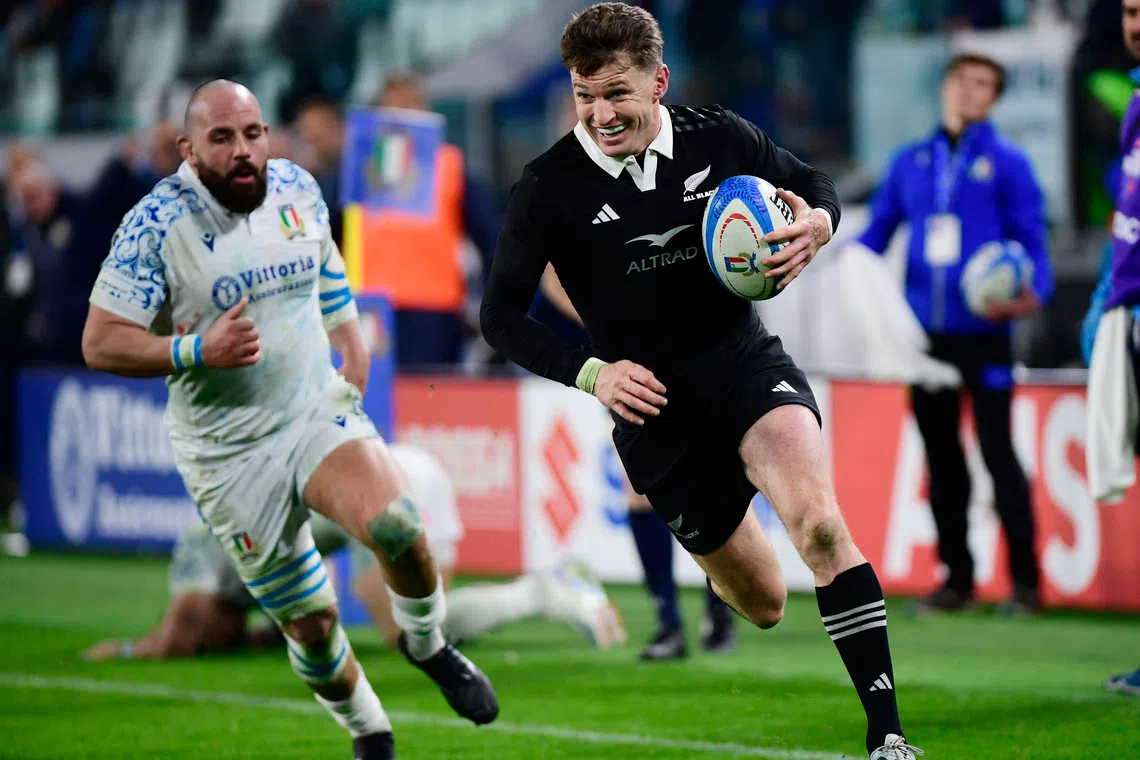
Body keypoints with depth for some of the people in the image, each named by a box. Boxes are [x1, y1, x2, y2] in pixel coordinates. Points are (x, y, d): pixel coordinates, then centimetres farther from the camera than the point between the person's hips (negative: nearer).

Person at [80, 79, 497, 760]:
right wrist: (197, 351, -28)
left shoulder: (297, 188, 1)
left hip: (320, 411, 3)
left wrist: (349, 333, 17)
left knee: (397, 527, -26)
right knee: (310, 623, 0)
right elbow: (100, 344, -15)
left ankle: (428, 646, 2)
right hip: (230, 455, -3)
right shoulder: (156, 226, -15)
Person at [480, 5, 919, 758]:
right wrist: (591, 372, -17)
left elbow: (813, 183, 12)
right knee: (761, 602, 10)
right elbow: (502, 314, -4)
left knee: (818, 521, -29)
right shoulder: (550, 187, -10)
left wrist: (818, 225, -13)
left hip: (746, 363, 0)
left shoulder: (718, 137, -5)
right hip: (655, 406, 0)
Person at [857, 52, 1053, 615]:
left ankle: (1024, 580, 0)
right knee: (941, 457, 9)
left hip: (983, 331, -4)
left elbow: (1031, 240, -2)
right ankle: (957, 579, 17)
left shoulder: (1006, 163, 0)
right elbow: (877, 232, 14)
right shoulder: (910, 162, 12)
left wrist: (1033, 292, -21)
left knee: (997, 452, -7)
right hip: (926, 334, 4)